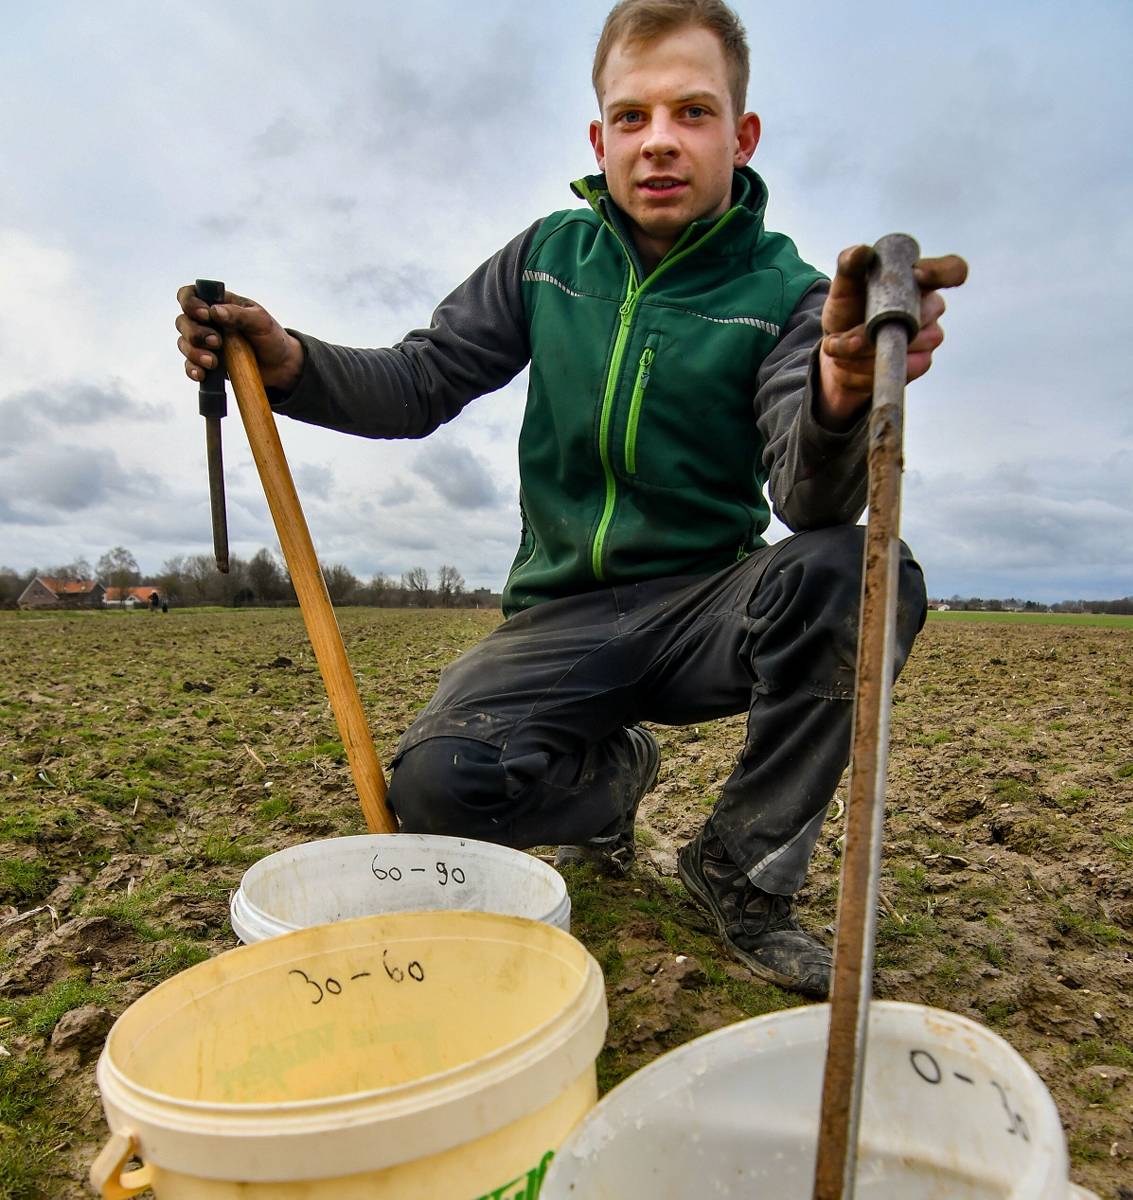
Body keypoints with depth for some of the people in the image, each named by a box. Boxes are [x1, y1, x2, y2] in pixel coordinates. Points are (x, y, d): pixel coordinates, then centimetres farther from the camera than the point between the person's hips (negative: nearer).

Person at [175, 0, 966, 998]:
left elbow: (810, 498, -21)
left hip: (705, 608, -1)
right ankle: (611, 771, 13)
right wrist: (293, 364, -12)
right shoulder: (549, 255, 4)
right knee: (438, 783, -24)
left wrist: (840, 400, -44)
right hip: (564, 615, 1)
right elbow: (422, 384, 6)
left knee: (860, 573, -31)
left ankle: (743, 871, -8)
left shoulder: (783, 293, -5)